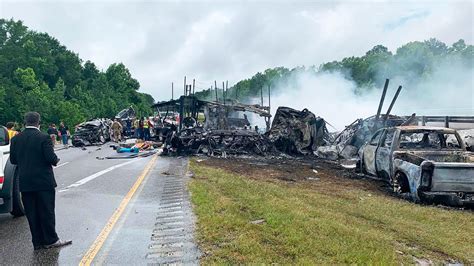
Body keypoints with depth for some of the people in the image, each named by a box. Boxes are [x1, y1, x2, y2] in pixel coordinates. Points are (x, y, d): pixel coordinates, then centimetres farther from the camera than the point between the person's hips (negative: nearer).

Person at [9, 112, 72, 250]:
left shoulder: (16, 139, 2)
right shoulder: (44, 138, -13)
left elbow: (13, 160, 6)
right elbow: (51, 158, -17)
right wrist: (56, 161, 5)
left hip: (25, 183, 4)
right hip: (44, 181, -4)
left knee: (31, 213, 10)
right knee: (47, 211, 5)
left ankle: (38, 242, 17)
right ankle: (51, 240, 11)